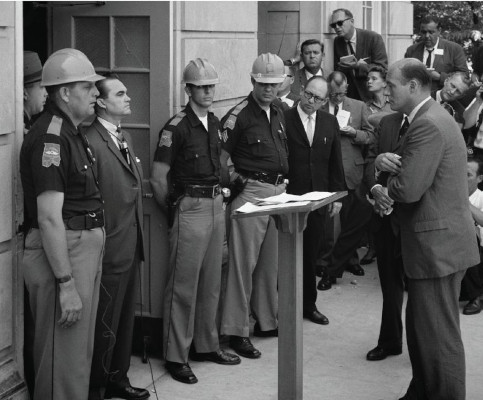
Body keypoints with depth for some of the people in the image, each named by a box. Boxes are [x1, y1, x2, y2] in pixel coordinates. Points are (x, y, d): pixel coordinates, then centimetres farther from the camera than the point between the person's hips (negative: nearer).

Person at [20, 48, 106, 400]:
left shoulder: (73, 134, 14)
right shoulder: (50, 137, -18)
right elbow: (49, 218, -22)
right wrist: (66, 284, -23)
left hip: (85, 250, 10)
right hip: (61, 255, -10)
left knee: (80, 354, 18)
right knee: (64, 360, -3)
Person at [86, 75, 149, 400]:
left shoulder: (125, 138, 14)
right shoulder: (91, 141, -18)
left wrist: (138, 236, 16)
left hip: (131, 245, 9)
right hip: (110, 248, -9)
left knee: (126, 316, 18)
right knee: (105, 323, 1)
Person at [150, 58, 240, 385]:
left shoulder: (215, 123, 10)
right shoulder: (176, 127, -12)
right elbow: (158, 178, -11)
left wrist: (220, 191, 14)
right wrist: (173, 211, -2)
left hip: (216, 205, 7)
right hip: (191, 208, -7)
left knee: (211, 283, 14)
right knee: (184, 286, -3)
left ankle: (206, 345, 26)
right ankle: (176, 357, 4)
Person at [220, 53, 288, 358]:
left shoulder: (278, 114, 14)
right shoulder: (239, 115, -10)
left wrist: (284, 181, 16)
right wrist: (238, 181, -11)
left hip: (278, 192, 8)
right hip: (250, 193, -7)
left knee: (271, 262, 14)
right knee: (243, 263, -5)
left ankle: (267, 320, 26)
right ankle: (237, 331, -1)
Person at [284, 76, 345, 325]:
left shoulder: (330, 122, 8)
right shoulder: (283, 119, -7)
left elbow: (335, 162, 12)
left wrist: (337, 194, 9)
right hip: (288, 198, -4)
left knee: (310, 254, 11)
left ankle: (308, 304, 22)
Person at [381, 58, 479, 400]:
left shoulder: (428, 125, -20)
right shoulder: (431, 118, 14)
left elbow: (408, 188, -26)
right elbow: (408, 165, 17)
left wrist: (384, 186, -5)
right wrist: (385, 159, -5)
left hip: (437, 246, -11)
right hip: (438, 242, 11)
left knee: (439, 335, -2)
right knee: (420, 326, 19)